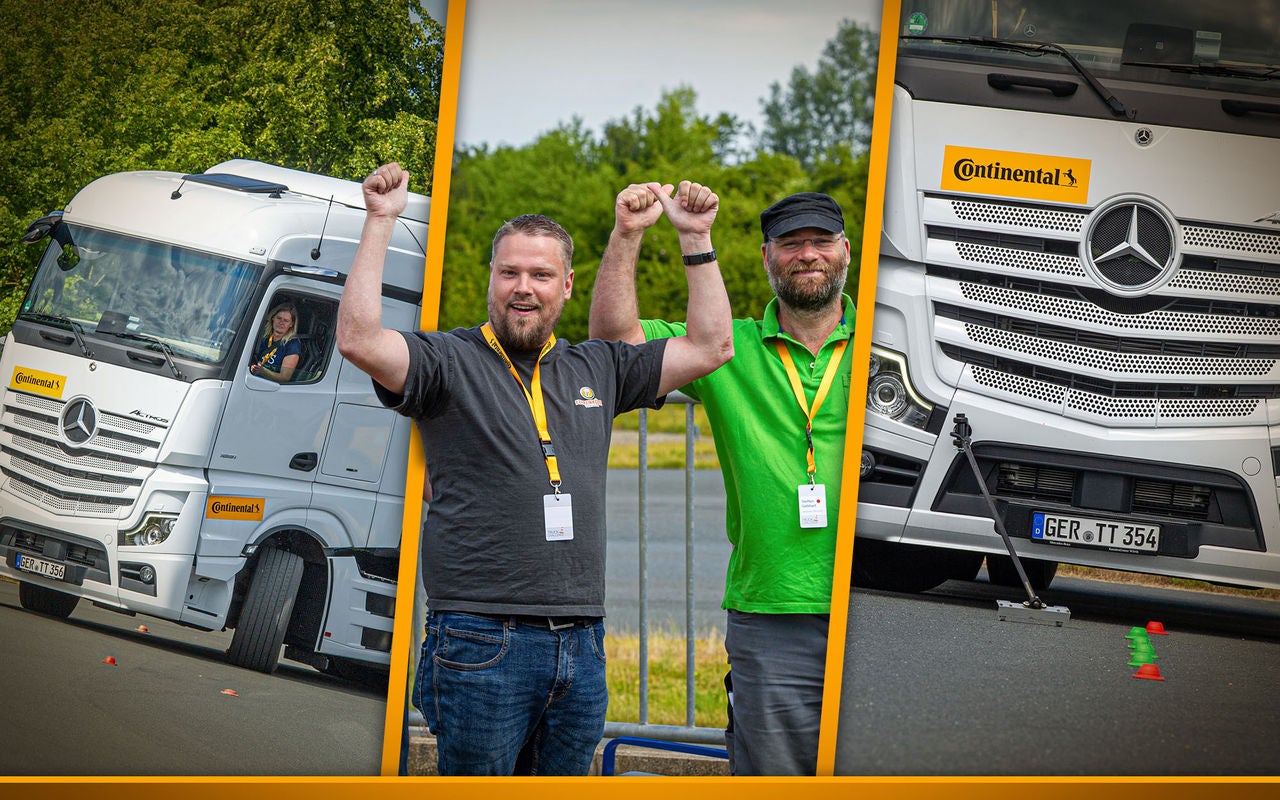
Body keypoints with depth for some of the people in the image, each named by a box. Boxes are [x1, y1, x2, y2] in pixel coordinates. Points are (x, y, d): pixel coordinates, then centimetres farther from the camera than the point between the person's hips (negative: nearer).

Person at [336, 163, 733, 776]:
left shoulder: (597, 369, 16)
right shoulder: (450, 361, 0)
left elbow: (710, 347, 18)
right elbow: (359, 340, -17)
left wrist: (696, 238, 13)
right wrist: (380, 222, -17)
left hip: (581, 646, 5)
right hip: (481, 640, -5)